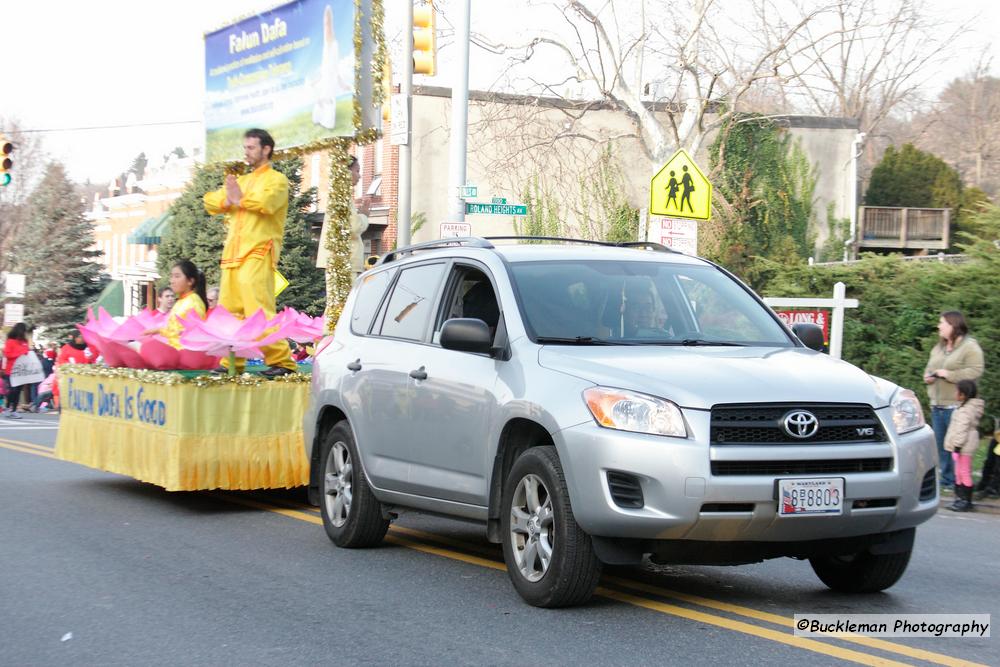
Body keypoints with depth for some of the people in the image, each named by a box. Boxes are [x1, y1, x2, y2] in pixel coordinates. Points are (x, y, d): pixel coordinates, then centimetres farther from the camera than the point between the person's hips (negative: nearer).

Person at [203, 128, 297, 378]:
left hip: (258, 253, -8)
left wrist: (240, 199, -6)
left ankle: (282, 361, -15)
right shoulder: (240, 181, 26)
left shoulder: (276, 180, 2)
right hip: (233, 254, 8)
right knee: (230, 310, 7)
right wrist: (226, 201, -4)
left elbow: (265, 202, -19)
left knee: (258, 310, -16)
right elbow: (210, 200, 17)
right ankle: (232, 362, 13)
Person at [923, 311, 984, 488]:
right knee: (941, 443, 10)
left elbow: (975, 372, -17)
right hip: (937, 405, 8)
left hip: (956, 406, -8)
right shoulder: (938, 347, 18)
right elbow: (929, 367, 29)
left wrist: (948, 374, -19)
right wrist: (928, 375, 5)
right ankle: (946, 478, 17)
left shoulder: (970, 347, -7)